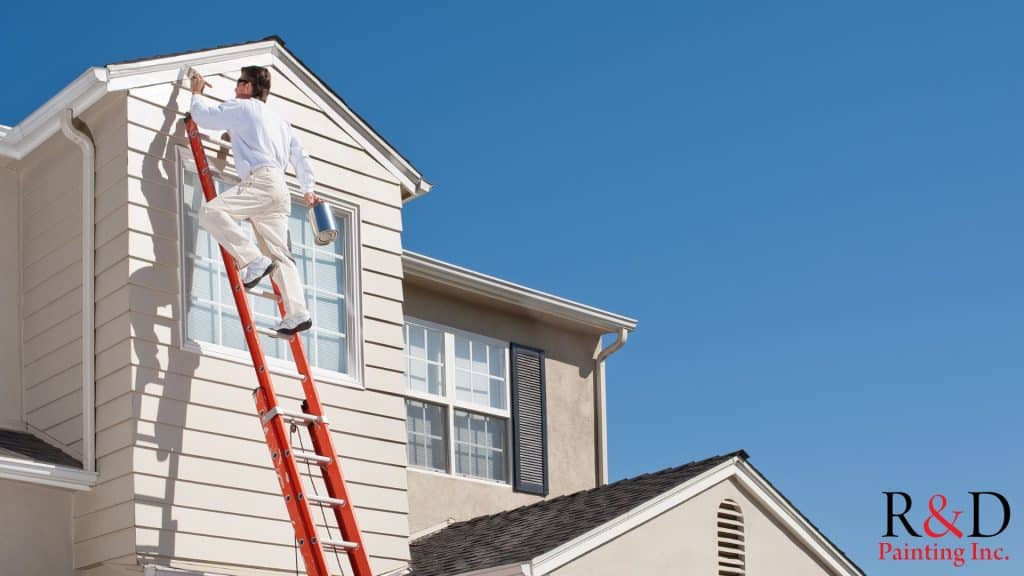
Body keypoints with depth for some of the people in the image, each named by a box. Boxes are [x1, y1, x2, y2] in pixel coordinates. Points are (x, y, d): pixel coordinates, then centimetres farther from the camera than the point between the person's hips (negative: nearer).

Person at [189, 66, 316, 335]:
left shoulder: (242, 107, 6)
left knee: (211, 211, -22)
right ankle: (297, 313, -11)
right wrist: (308, 189, 32)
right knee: (279, 255, 2)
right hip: (279, 193, 9)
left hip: (261, 180, -9)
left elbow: (203, 115, 10)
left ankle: (254, 260, -30)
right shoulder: (279, 119, 32)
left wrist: (197, 93, 28)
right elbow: (301, 156, 32)